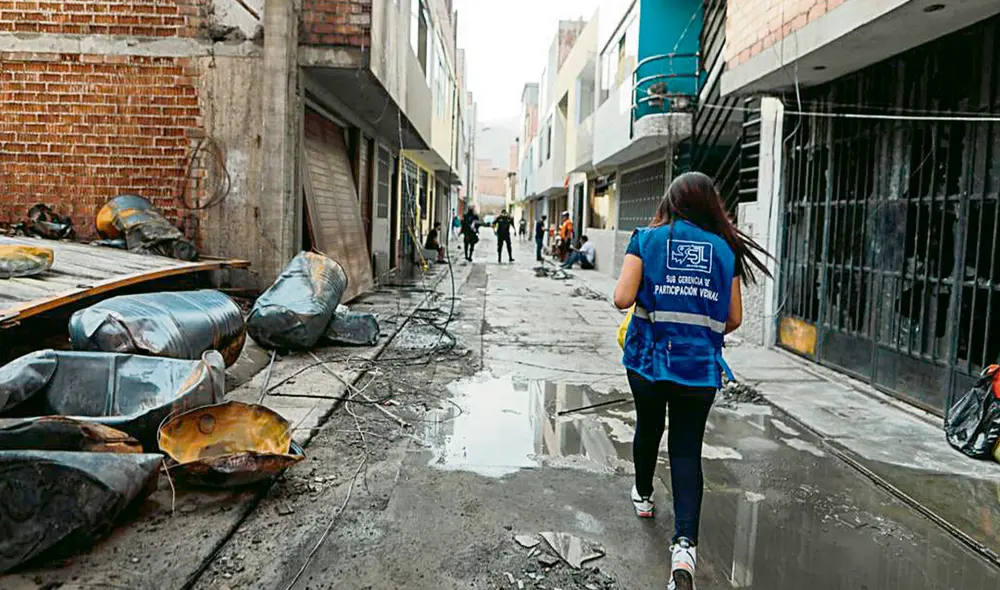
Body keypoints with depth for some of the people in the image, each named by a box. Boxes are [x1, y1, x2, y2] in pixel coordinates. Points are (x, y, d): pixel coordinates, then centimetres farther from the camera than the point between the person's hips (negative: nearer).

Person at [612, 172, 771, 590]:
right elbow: (733, 319, 7)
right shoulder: (725, 249, 3)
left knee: (648, 428, 23)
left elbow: (622, 298, -11)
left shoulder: (647, 238, -3)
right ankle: (685, 543, -6)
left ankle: (643, 496, 46)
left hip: (649, 357, 0)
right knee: (687, 449, 6)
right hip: (700, 365, 1)